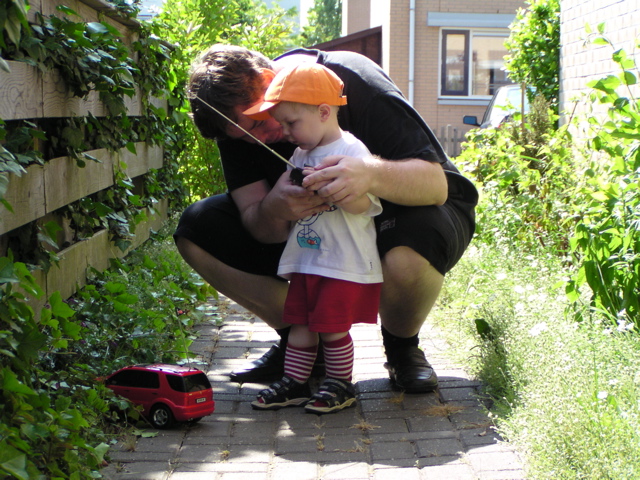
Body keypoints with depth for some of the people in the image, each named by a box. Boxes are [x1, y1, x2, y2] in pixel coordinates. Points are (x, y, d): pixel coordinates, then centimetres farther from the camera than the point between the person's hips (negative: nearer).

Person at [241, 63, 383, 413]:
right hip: (306, 261, 7)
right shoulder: (300, 155, 13)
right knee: (299, 323, 10)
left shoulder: (351, 151, -12)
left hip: (346, 264, -7)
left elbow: (362, 203, -22)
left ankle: (340, 385, 14)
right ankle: (294, 383, 20)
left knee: (332, 327, -2)